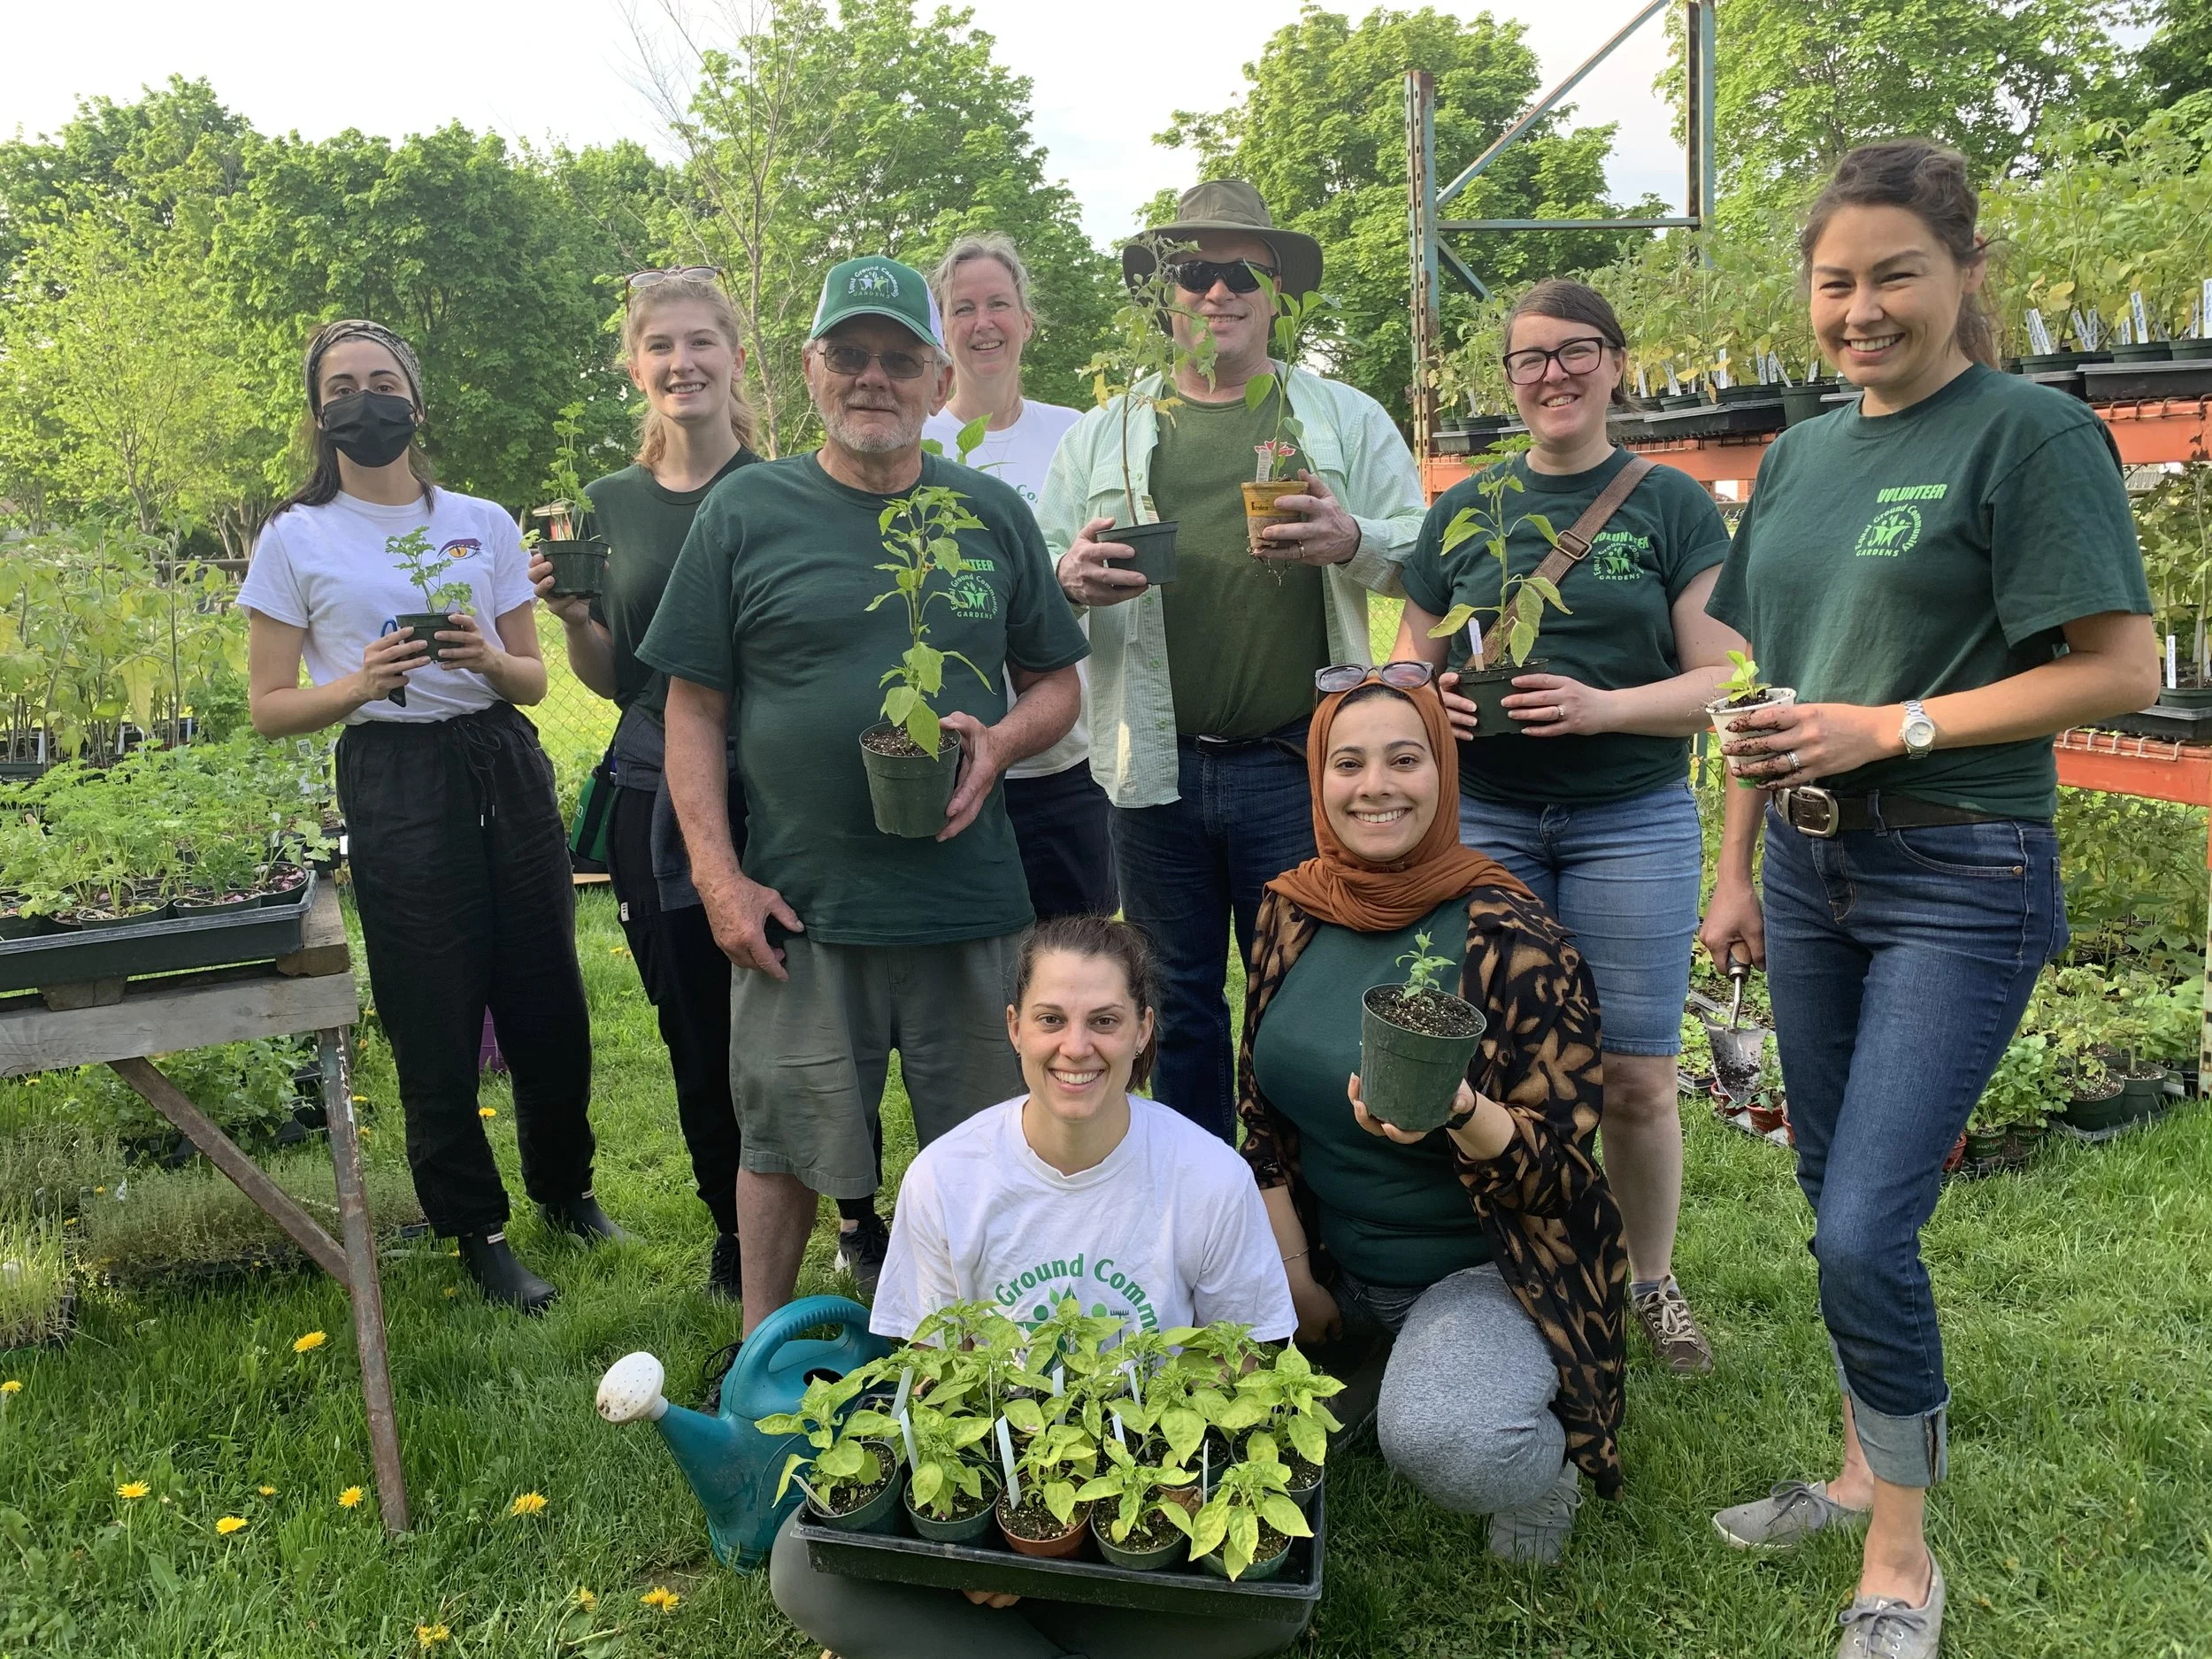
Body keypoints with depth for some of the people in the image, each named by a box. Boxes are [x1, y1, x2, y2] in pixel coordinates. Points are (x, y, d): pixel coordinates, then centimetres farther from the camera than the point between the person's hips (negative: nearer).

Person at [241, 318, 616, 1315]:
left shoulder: (484, 524, 9)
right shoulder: (295, 540, 3)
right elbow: (269, 708, 3)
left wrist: (491, 661, -10)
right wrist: (359, 684, -16)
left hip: (506, 769, 3)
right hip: (394, 780, -2)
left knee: (549, 1000, 5)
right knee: (436, 1026, 2)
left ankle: (565, 1187, 30)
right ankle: (478, 1233, 20)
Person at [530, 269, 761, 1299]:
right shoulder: (612, 504, 8)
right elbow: (616, 679, 12)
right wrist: (570, 614, -5)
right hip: (658, 803, 3)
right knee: (700, 1039, 12)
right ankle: (735, 1234, 32)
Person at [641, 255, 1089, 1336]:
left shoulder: (992, 514, 8)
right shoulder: (746, 510, 1)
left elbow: (1056, 683, 14)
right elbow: (693, 707, 1)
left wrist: (1000, 742, -8)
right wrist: (718, 878, -7)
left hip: (970, 897, 2)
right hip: (797, 904, -2)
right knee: (784, 1146, 11)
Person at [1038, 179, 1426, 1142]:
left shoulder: (1350, 423, 8)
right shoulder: (1102, 437, 11)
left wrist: (1352, 542, -17)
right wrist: (1070, 579, -14)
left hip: (1299, 766, -1)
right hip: (1156, 770, 2)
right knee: (1178, 1009, 12)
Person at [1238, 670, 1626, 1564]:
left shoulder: (1513, 938, -18)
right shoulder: (1292, 913, -2)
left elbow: (1561, 1165, -17)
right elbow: (1261, 1112, 6)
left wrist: (1462, 1112, -38)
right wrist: (1294, 1276, -1)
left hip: (1486, 1266, -5)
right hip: (1330, 1258, 6)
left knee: (1437, 1438, -32)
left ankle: (1548, 1468, 6)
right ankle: (1362, 1371, 16)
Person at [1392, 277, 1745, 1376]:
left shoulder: (1673, 505, 3)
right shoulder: (1463, 511, 10)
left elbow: (1725, 679, -2)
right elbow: (1409, 659, 15)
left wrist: (1606, 707, -18)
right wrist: (1427, 697, -8)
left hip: (1633, 820, -1)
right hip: (1484, 818, 2)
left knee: (1636, 1079, 1)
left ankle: (1651, 1284, 23)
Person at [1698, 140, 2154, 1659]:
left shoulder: (2032, 434, -8)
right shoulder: (1801, 455, 12)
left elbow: (2122, 669, -13)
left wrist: (1888, 728, -17)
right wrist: (1738, 868, 13)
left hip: (1961, 878, -6)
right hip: (1814, 869, 7)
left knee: (1866, 1230, -9)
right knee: (1836, 1203, 14)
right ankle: (1864, 1469, 34)